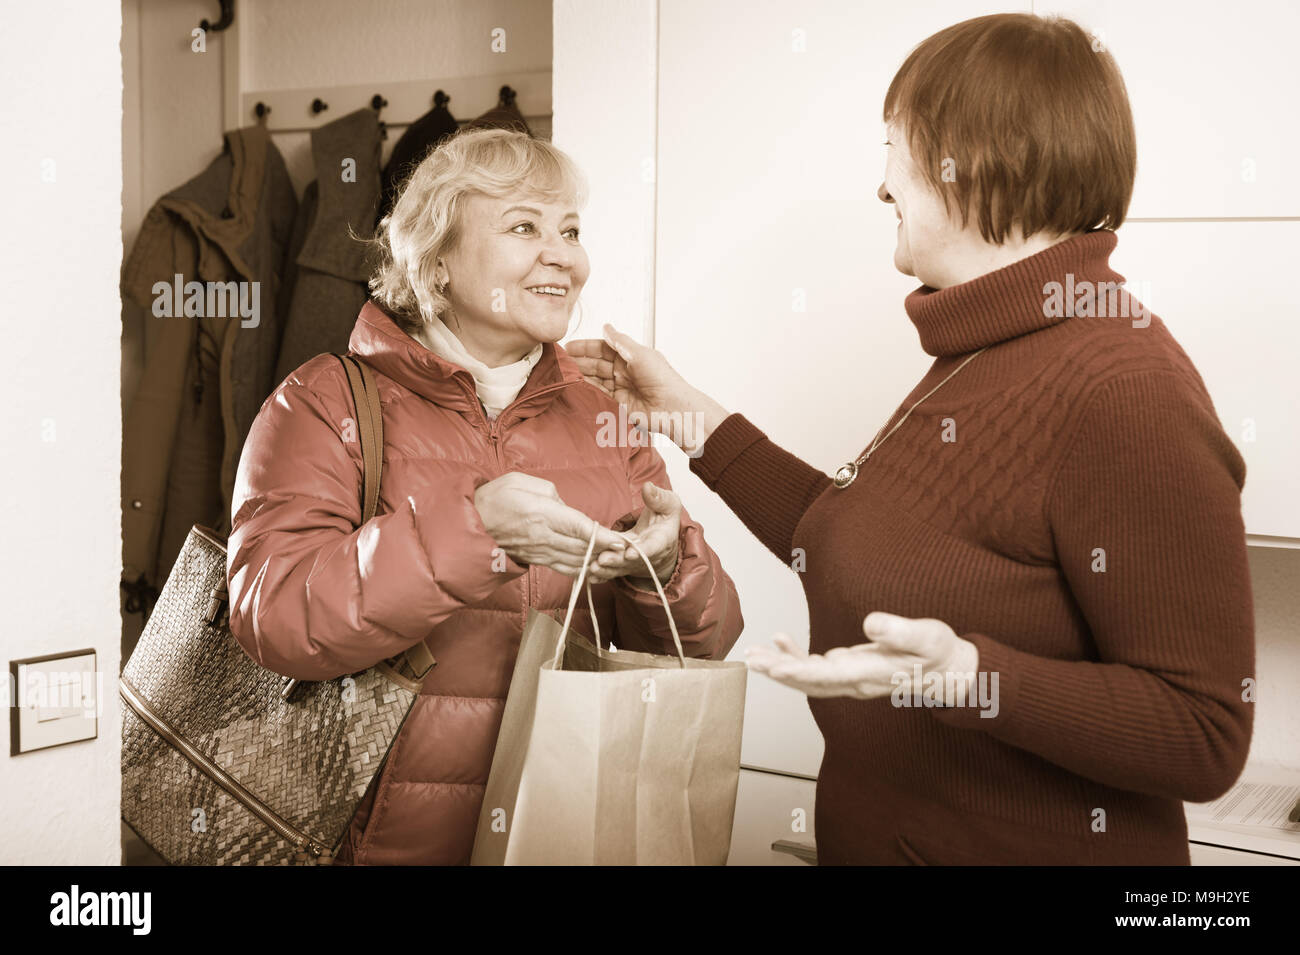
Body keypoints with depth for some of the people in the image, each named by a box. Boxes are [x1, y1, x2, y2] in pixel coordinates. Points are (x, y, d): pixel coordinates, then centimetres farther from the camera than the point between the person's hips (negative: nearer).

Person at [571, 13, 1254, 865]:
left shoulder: (1123, 393, -25)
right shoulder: (980, 358, 5)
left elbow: (1203, 738, -24)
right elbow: (861, 554, 11)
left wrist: (964, 675, -36)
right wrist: (690, 416, 11)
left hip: (1034, 844, -8)